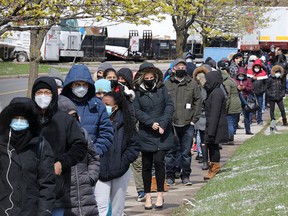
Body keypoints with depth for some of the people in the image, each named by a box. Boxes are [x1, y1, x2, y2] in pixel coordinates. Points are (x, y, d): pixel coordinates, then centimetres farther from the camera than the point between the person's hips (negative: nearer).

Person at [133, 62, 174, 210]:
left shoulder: (161, 88, 3)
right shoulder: (138, 92, -1)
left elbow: (170, 105, 0)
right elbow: (137, 111, -6)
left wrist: (163, 123, -11)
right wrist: (151, 122, -16)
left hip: (162, 133, 0)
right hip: (146, 134, 0)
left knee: (159, 160, -9)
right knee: (146, 164, 6)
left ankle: (160, 194, 1)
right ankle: (147, 196, 16)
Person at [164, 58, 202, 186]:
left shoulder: (193, 84, 7)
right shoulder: (167, 84, 3)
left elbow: (198, 101, 7)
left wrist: (194, 119, 0)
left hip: (187, 124, 1)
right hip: (171, 124, -1)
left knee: (186, 152, 6)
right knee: (171, 151, 3)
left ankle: (185, 176, 14)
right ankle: (170, 175, 12)